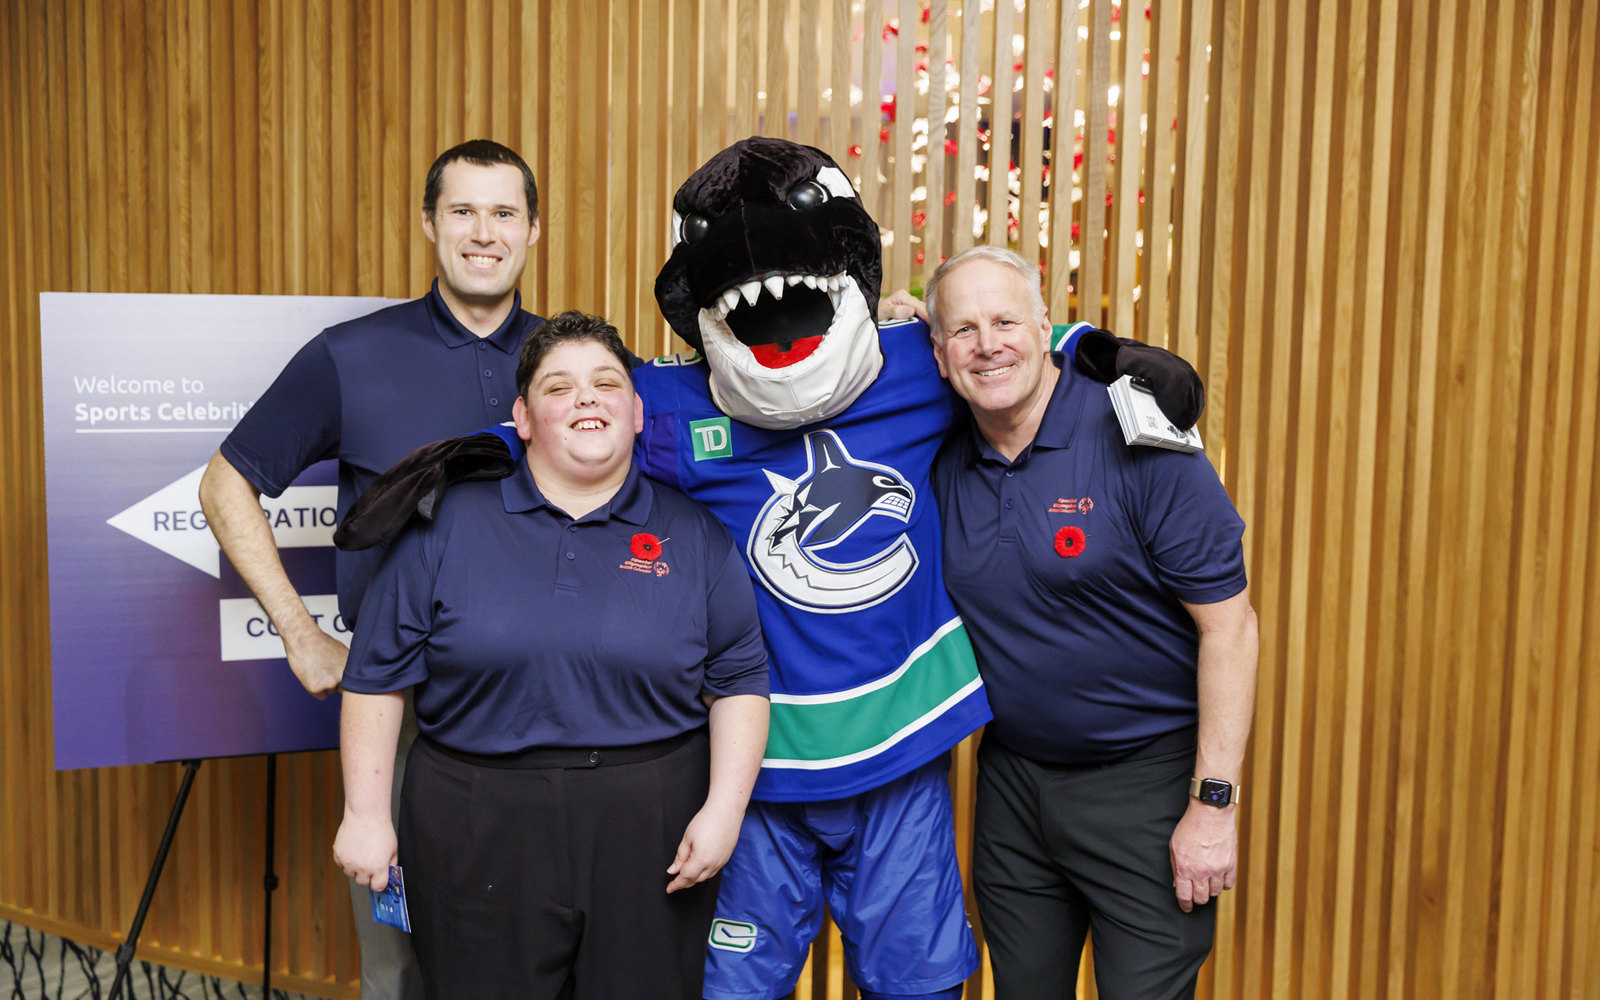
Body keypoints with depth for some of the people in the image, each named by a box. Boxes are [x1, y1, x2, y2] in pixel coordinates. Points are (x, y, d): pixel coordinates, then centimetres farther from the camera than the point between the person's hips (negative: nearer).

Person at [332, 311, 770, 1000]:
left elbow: (738, 683, 4)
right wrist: (365, 813, 1)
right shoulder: (447, 525, 1)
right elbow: (376, 677, 4)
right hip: (481, 836, 0)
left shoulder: (696, 537, 4)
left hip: (650, 837, 1)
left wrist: (723, 810, -5)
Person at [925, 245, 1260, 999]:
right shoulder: (944, 462, -1)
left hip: (1145, 779, -4)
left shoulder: (1139, 444, -16)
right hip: (1011, 778, 5)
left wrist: (1214, 803, -16)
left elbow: (1228, 624, -15)